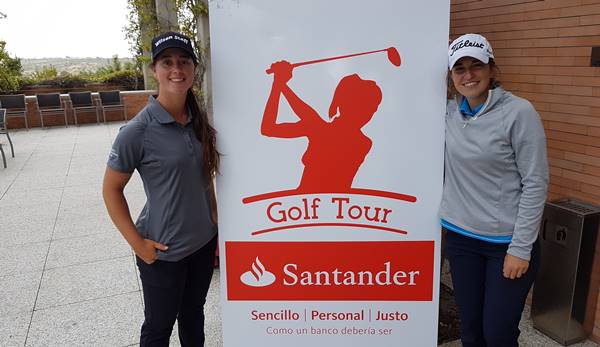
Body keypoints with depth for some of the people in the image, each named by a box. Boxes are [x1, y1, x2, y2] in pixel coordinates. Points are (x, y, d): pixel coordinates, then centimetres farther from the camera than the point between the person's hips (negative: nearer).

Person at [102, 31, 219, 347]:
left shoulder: (198, 120, 0)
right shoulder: (138, 131, -18)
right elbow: (111, 190, -10)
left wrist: (215, 222, 8)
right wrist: (137, 243, -13)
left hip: (204, 242, 5)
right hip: (163, 251, -5)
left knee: (193, 315, 23)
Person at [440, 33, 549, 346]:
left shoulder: (519, 112, -13)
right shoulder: (451, 112, 2)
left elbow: (535, 184, -12)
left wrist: (521, 248, -13)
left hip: (506, 241, -4)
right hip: (460, 237, 4)